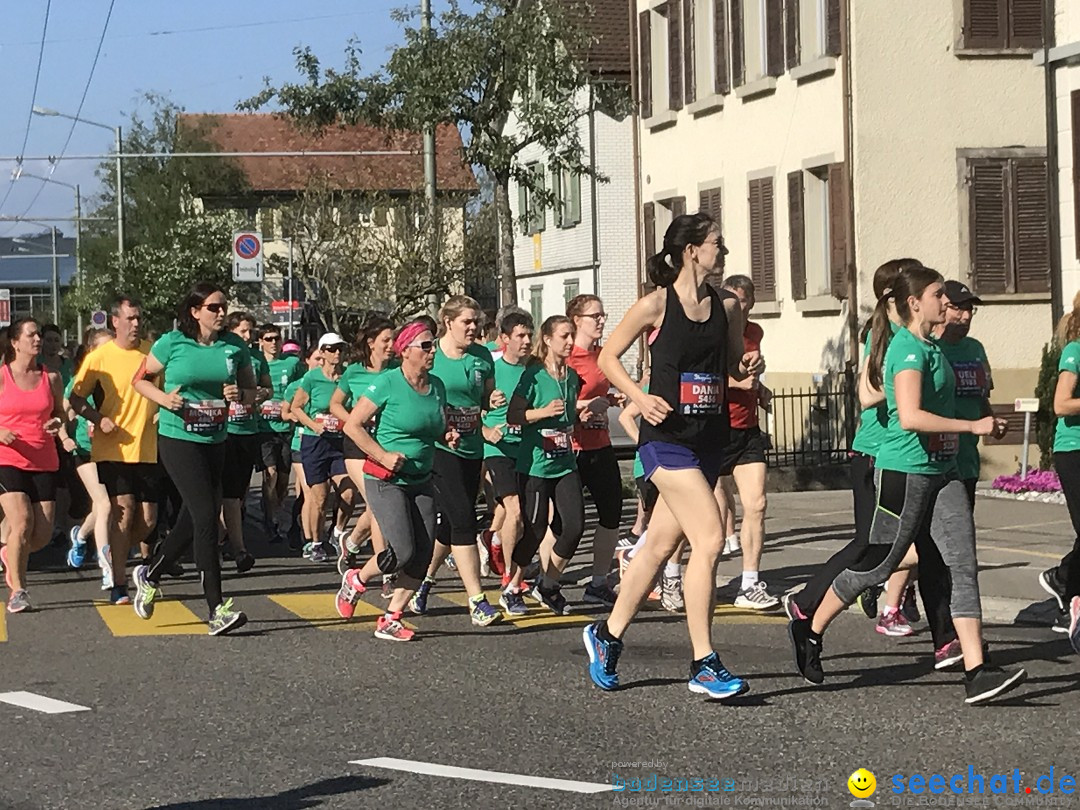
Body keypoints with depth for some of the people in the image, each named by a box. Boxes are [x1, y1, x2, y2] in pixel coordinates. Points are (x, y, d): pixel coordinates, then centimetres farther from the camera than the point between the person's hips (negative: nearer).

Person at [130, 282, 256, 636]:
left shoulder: (235, 347, 4)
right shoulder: (172, 343, -6)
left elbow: (252, 390, 11)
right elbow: (141, 379, 4)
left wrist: (240, 395, -12)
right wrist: (163, 397, -15)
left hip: (215, 442, 5)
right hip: (178, 438, -5)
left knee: (192, 521, 13)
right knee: (206, 515, -14)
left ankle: (149, 575, 40)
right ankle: (217, 609, -14)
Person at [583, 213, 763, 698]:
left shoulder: (727, 307, 9)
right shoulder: (657, 304, -7)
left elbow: (734, 367, 20)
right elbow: (607, 357, 2)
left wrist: (750, 366, -3)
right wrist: (639, 398, -12)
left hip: (709, 438, 6)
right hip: (667, 437, -6)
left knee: (660, 545, 13)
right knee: (709, 539, -17)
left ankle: (607, 635, 31)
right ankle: (704, 665, -12)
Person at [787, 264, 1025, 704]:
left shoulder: (933, 347, 14)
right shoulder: (907, 349, -15)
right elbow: (910, 416, -27)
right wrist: (974, 426, -22)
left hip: (942, 470, 9)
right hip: (905, 470, -8)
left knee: (963, 566, -4)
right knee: (876, 565, 3)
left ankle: (976, 673, -9)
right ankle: (809, 631, 24)